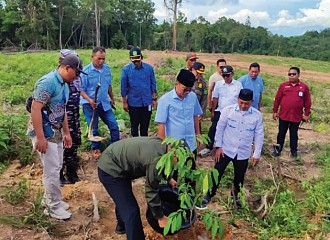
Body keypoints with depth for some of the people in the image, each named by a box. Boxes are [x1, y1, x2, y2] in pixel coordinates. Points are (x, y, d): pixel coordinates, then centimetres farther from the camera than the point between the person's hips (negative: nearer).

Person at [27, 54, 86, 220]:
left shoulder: (64, 84, 10)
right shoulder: (48, 82, -20)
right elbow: (35, 109, -24)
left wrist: (66, 133, 20)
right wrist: (40, 137, -26)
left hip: (56, 131, 9)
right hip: (44, 133, -9)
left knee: (56, 167, 15)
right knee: (52, 170, -3)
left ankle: (49, 199, 31)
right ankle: (53, 207, 10)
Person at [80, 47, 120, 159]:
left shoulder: (107, 69, 2)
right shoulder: (86, 71, -13)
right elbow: (81, 89, -12)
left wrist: (112, 98, 23)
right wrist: (90, 100, -25)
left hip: (104, 103, 4)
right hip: (90, 104, -4)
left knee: (114, 126, 4)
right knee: (94, 129, 8)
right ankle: (96, 149, 27)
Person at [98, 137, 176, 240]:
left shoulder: (161, 145, -4)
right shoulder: (155, 159, -30)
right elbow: (151, 191, -20)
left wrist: (168, 178, 15)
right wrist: (160, 217, -8)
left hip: (110, 163, 10)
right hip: (110, 169, -10)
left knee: (123, 201, 30)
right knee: (131, 211, -10)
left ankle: (122, 226, 54)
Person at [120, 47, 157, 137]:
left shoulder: (149, 68, -4)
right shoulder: (126, 69, -9)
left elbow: (153, 84, 4)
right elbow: (123, 87, -3)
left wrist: (154, 99, 3)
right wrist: (124, 102, -1)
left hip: (147, 102, 1)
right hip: (133, 103, -1)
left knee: (145, 125, 12)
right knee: (134, 125, 12)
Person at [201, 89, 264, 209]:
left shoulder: (257, 115, -8)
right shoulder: (228, 110, -12)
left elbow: (259, 135, -1)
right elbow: (220, 128, -5)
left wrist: (257, 154, -1)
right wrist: (218, 146, -6)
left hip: (243, 153, 2)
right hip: (226, 149, -1)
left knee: (239, 177, 16)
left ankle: (236, 196, 41)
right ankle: (209, 195, 24)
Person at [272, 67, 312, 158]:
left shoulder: (304, 87, -2)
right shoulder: (283, 85, -2)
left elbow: (307, 102, 3)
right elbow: (277, 99, 3)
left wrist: (307, 114, 4)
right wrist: (275, 111, 3)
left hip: (296, 117, 0)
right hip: (283, 115, 1)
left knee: (294, 134, 13)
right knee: (281, 133, 12)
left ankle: (294, 150, 27)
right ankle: (278, 149, 24)